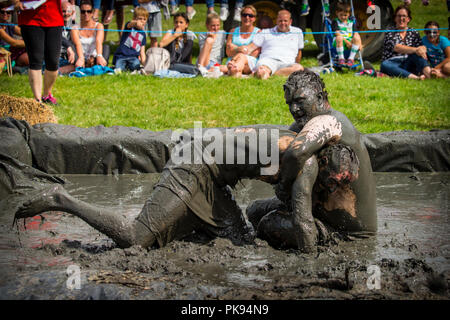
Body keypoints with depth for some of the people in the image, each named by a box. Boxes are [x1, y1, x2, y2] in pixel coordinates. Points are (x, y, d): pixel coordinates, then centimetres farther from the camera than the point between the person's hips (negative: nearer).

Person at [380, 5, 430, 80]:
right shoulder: (390, 33, 6)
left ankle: (428, 72, -52)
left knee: (416, 54, -25)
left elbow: (422, 47, 2)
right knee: (385, 65, -36)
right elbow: (396, 48, -12)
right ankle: (416, 77, -54)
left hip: (408, 65, 3)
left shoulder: (414, 33, 17)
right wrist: (415, 50, -26)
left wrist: (422, 49, -23)